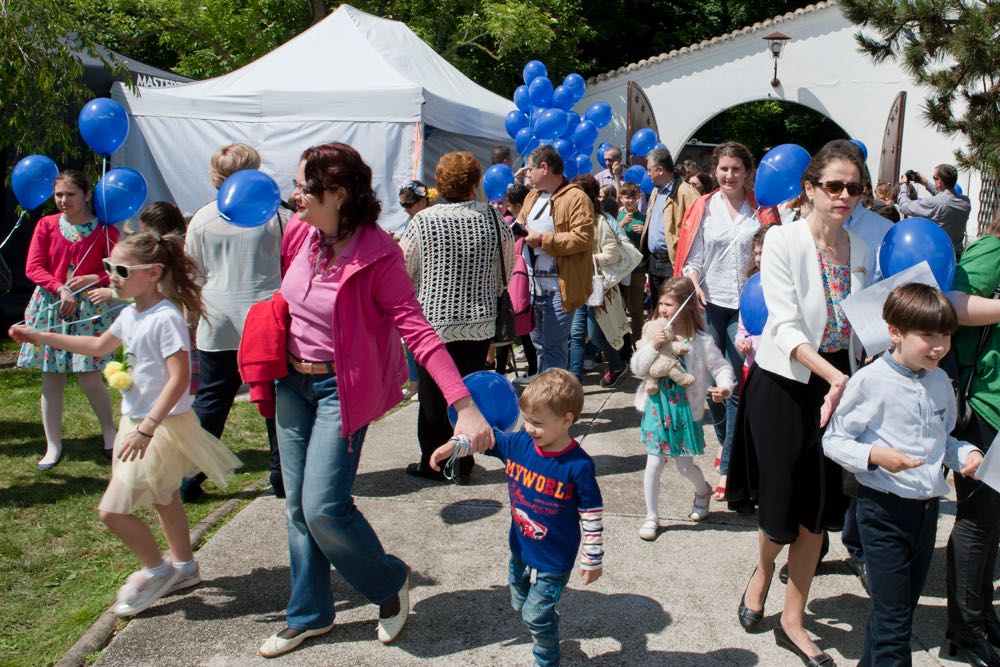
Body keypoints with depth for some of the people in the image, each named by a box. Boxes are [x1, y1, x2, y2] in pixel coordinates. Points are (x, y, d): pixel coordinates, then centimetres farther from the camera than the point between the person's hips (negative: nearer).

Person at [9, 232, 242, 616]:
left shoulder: (165, 318, -23)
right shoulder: (131, 314, 5)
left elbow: (179, 377, -28)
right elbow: (98, 345, 23)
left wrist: (146, 428, -30)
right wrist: (40, 337, 20)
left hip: (164, 426, -10)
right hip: (138, 422, 10)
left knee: (112, 510, -7)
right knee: (163, 498, 22)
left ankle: (156, 570, 14)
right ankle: (183, 567, 40)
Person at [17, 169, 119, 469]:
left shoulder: (104, 230, -1)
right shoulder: (46, 225, 4)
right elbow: (33, 268, 0)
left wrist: (92, 279, -15)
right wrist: (61, 289, -14)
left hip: (89, 308, -2)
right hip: (50, 306, 3)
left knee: (89, 377, -6)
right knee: (51, 379, 5)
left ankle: (109, 432, 20)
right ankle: (53, 447, 16)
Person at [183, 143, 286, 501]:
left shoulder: (202, 219, 1)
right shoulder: (274, 214, -4)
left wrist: (188, 320, 19)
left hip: (217, 327, 2)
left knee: (209, 403, 10)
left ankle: (190, 478, 13)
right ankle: (282, 476, 16)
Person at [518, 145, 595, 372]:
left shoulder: (576, 198, -10)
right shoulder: (532, 196, 17)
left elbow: (583, 238, -20)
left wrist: (543, 239, -18)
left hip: (558, 287, -8)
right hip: (532, 285, 8)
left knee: (553, 346, -4)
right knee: (538, 343, 18)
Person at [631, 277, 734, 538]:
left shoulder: (701, 341, -11)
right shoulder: (653, 334, -4)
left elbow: (722, 367, -7)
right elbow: (637, 369, -8)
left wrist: (725, 387, -27)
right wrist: (652, 346, -22)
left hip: (685, 410, -2)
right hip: (657, 407, 2)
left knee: (684, 466, 8)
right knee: (654, 464, 2)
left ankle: (703, 491, 43)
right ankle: (651, 517, 18)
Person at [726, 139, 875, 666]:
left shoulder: (864, 249, 1)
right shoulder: (782, 241, -13)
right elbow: (785, 327, -21)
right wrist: (835, 375, -32)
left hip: (837, 382, 4)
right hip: (784, 383, -4)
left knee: (819, 508, 11)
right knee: (782, 507, 5)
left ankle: (793, 618, 28)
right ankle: (763, 571, 41)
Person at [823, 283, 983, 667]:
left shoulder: (940, 382, 5)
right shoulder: (870, 381, -14)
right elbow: (833, 440, -10)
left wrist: (966, 453, 0)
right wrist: (874, 455, -26)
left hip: (927, 508, 7)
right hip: (884, 509, -7)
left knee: (905, 605, 18)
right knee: (892, 616, -1)